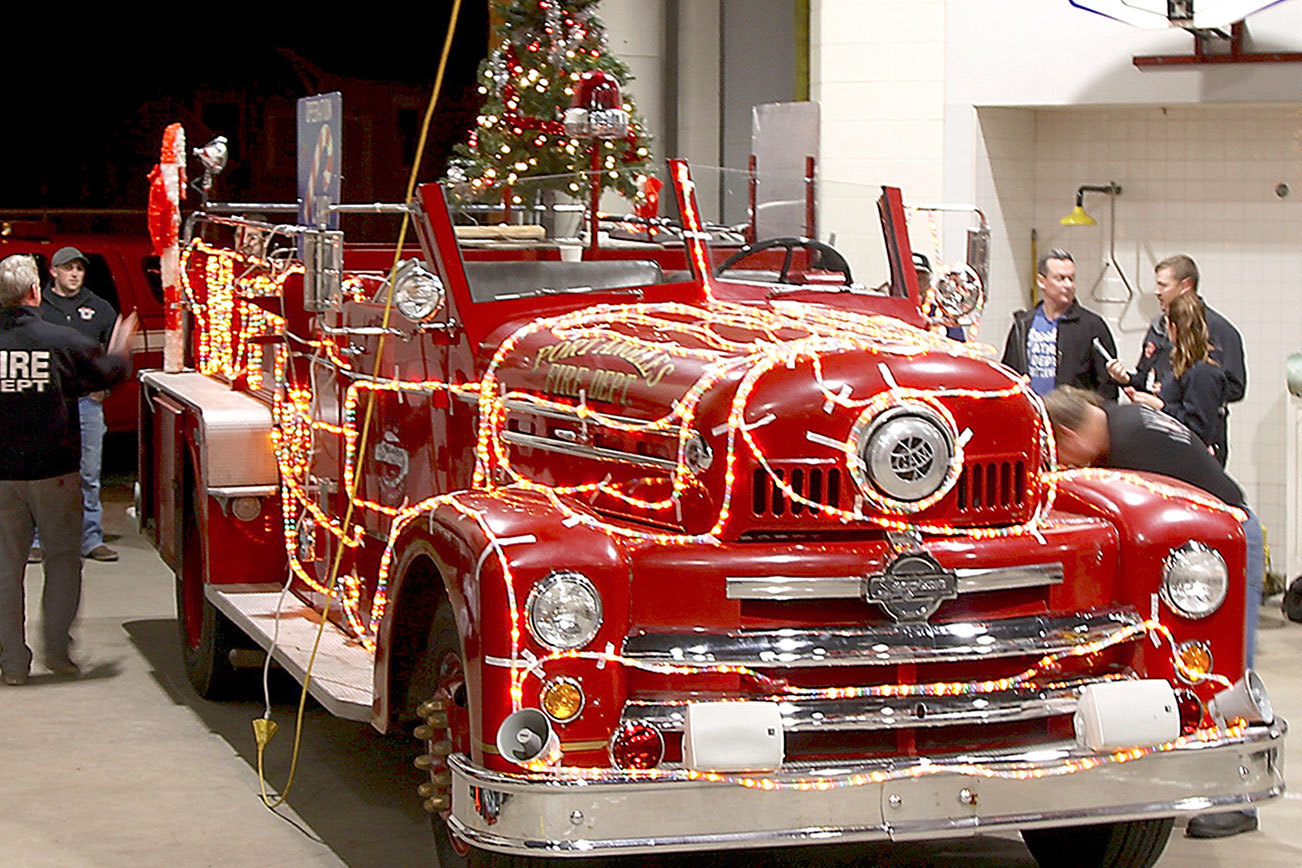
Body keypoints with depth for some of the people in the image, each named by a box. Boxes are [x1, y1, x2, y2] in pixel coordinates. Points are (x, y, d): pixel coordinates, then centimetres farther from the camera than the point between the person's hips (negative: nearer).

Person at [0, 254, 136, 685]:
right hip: (54, 471, -2)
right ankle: (57, 648, 7)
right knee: (63, 558, 14)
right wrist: (120, 348, 26)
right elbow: (109, 373, 5)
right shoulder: (62, 341, -10)